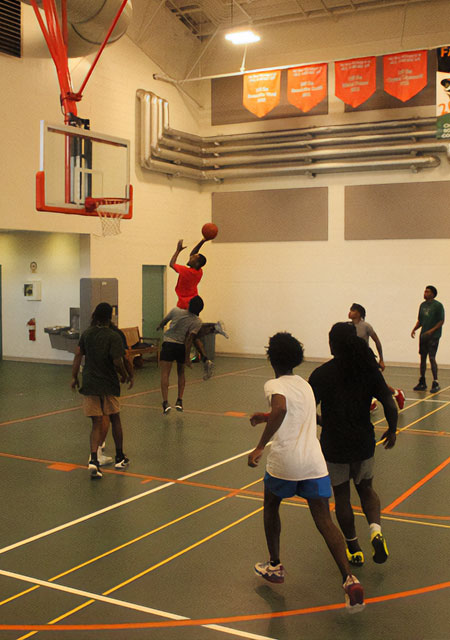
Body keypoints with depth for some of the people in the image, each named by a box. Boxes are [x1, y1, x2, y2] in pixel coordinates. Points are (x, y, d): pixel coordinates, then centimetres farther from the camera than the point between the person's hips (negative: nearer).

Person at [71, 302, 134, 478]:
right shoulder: (113, 336, -12)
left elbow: (78, 355, 0)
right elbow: (117, 362, -17)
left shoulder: (86, 334, 4)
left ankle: (93, 459, -14)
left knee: (97, 423, 5)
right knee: (115, 419, 15)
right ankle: (120, 458, 27)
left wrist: (74, 377, 5)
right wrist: (125, 376, 0)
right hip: (108, 384, -3)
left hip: (89, 384, 3)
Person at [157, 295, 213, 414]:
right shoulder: (197, 322, -7)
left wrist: (160, 326, 35)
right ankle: (179, 401, 12)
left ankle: (165, 402, -20)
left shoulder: (176, 311, -6)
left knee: (165, 373, -6)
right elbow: (189, 339, -13)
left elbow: (165, 320, 12)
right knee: (181, 373, 19)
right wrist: (187, 357, -9)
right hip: (182, 347, 1)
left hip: (168, 343, -1)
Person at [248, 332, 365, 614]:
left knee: (271, 507, 23)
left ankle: (275, 566, 34)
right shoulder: (305, 385, 17)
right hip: (314, 461, 4)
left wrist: (260, 447, -24)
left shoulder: (274, 385, -4)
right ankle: (350, 579, -14)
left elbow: (281, 410, -26)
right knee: (324, 520, 2)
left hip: (284, 461, -4)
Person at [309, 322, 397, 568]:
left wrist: (323, 422, 5)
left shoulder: (322, 374, -12)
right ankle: (375, 529, -3)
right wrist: (392, 431, 10)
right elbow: (390, 406, -6)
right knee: (366, 488, 22)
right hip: (364, 442, 3)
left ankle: (353, 548, 22)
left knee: (341, 495, 13)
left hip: (334, 445, -3)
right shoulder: (369, 369, -4)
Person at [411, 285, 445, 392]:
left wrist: (431, 331, -20)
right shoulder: (423, 305, 12)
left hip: (433, 336, -7)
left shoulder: (438, 305, -8)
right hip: (423, 335, 7)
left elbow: (441, 321, -10)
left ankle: (436, 383, -3)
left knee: (432, 358, -10)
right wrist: (414, 329, 3)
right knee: (422, 357, 9)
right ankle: (422, 382, 17)